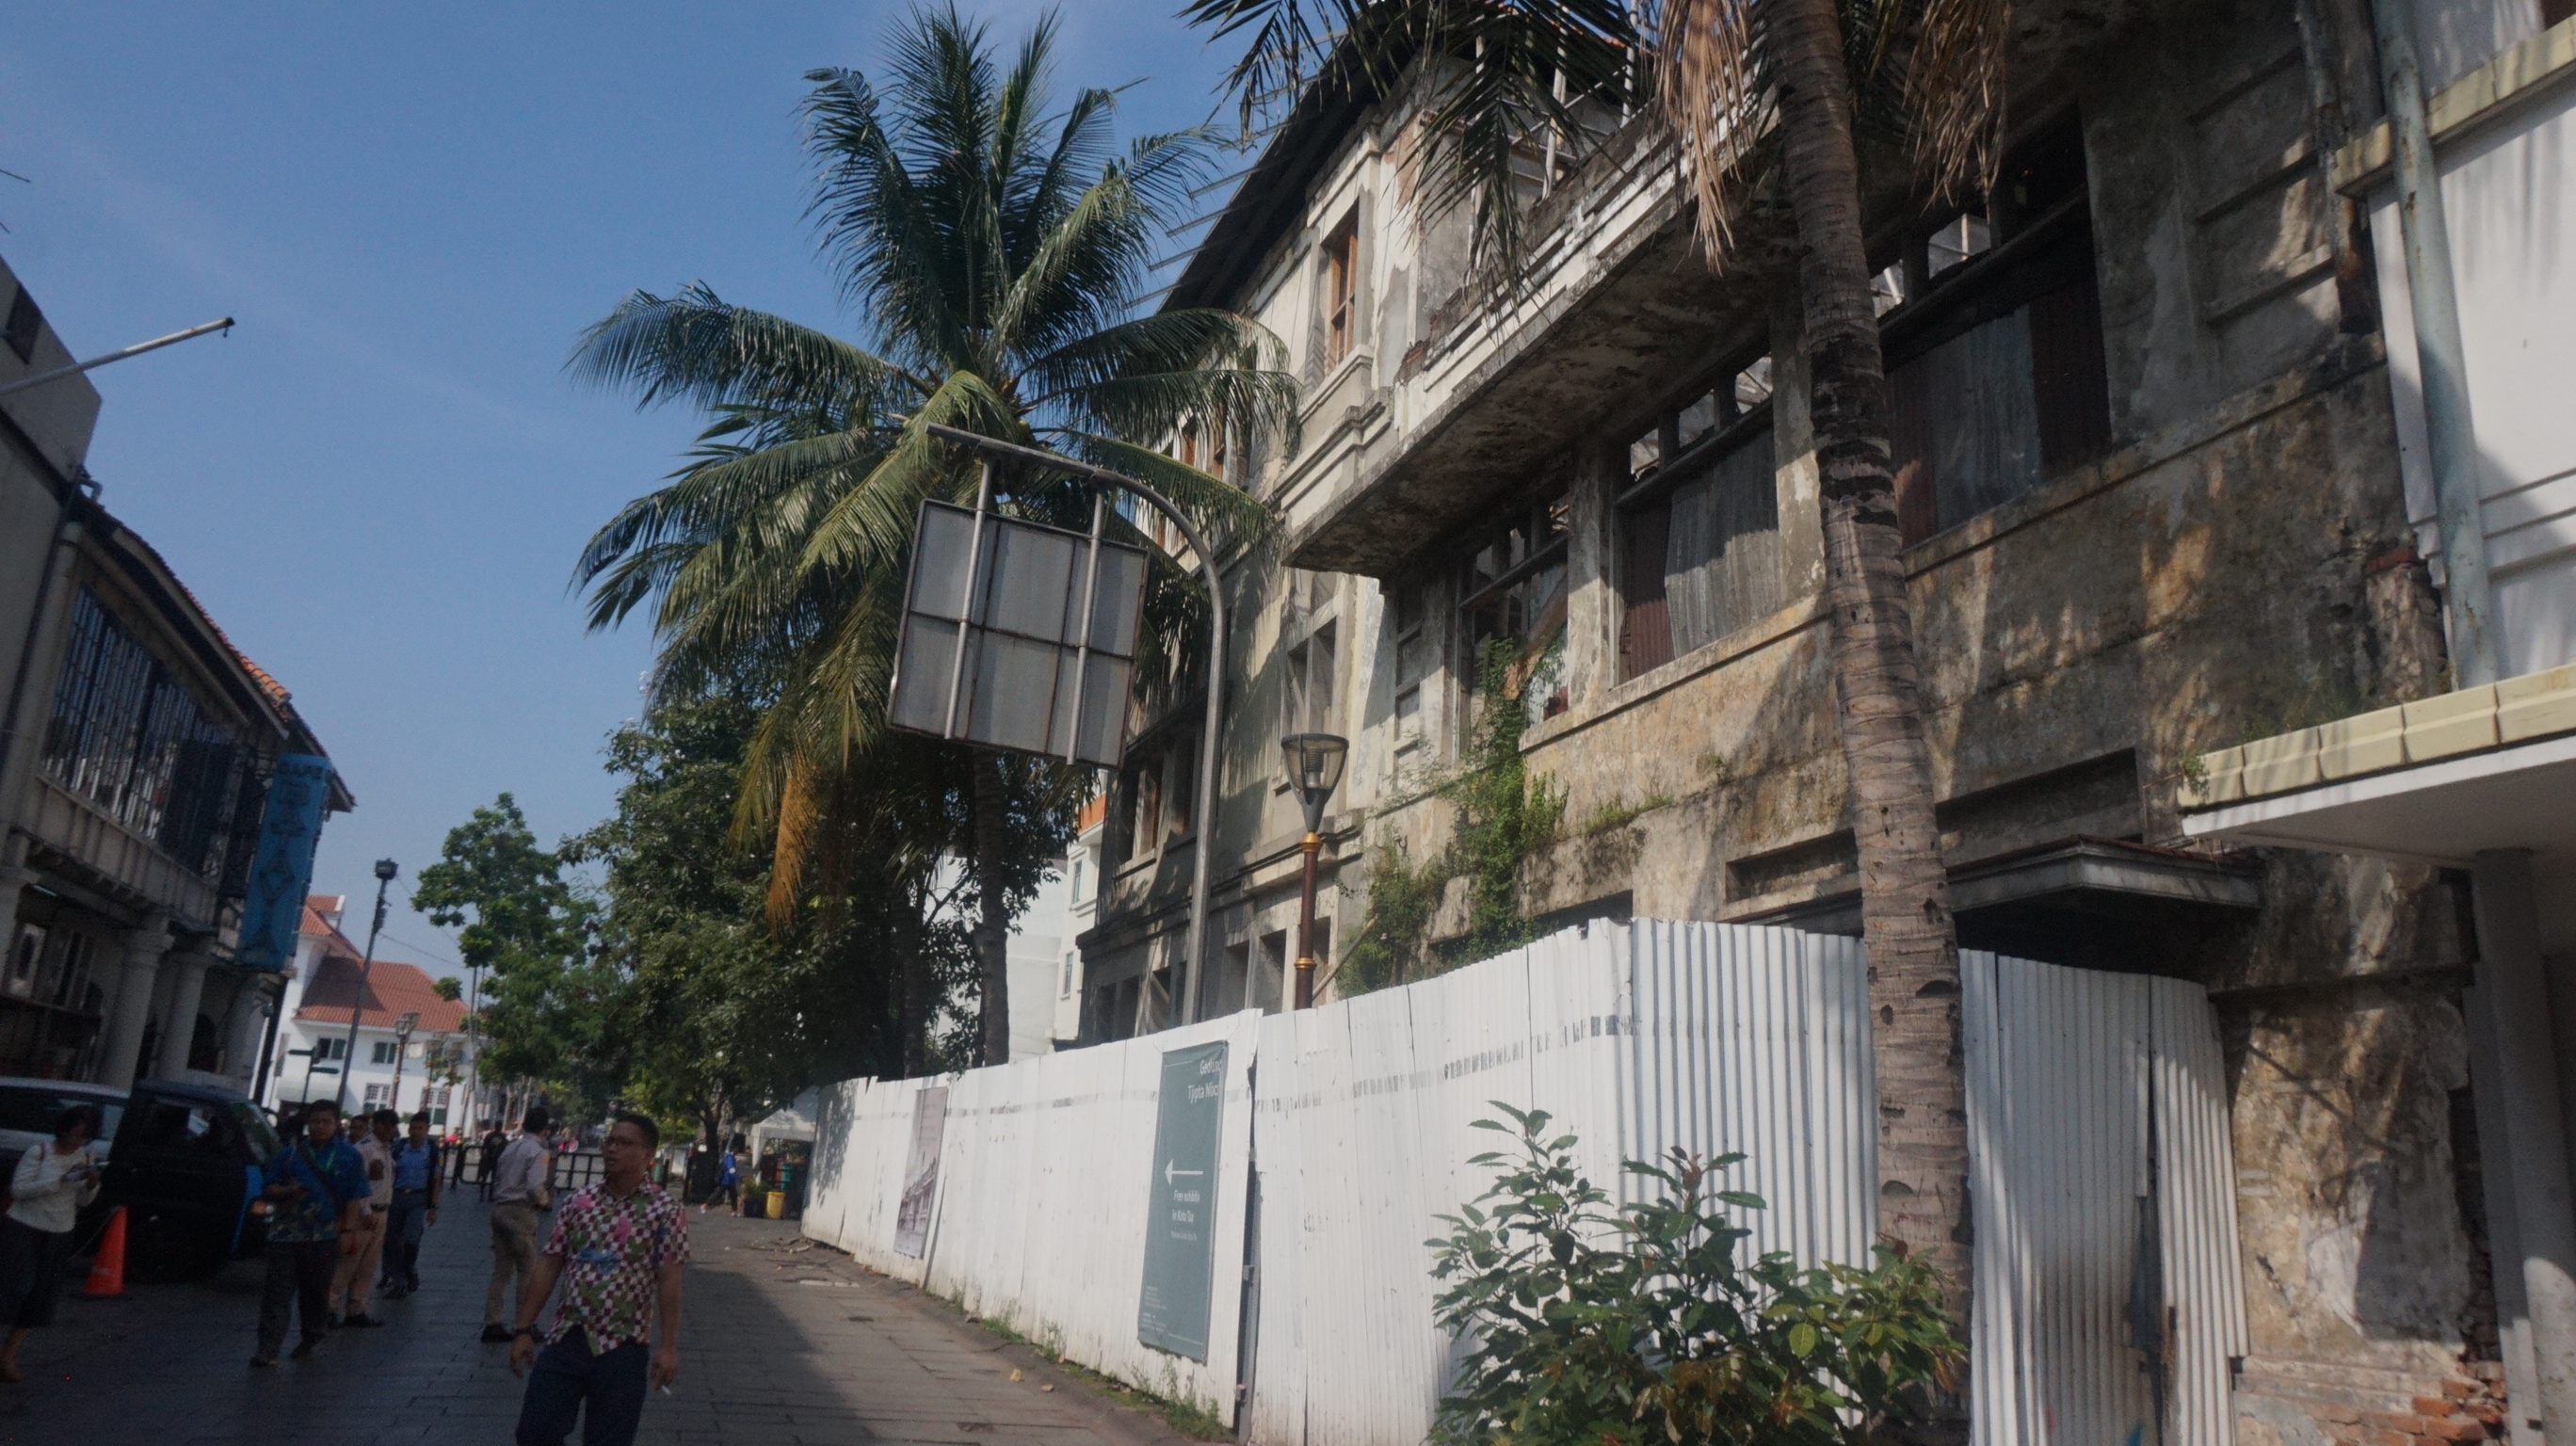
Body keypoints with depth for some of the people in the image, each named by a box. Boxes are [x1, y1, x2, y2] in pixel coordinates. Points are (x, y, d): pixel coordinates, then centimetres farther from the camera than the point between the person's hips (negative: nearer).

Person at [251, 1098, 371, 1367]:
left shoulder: (349, 1156, 4)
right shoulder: (289, 1152, 4)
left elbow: (355, 1198, 3)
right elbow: (269, 1188, 5)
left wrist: (348, 1231, -5)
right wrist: (287, 1192, -16)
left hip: (325, 1236, 0)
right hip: (287, 1232, 0)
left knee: (315, 1290, 12)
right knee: (277, 1290, -6)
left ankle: (311, 1336, 30)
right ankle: (269, 1348, -6)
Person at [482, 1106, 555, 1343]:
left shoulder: (511, 1148, 13)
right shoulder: (539, 1152, -12)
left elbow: (497, 1178, 16)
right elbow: (535, 1187, -20)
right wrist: (545, 1200, -2)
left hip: (500, 1209, 8)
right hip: (520, 1213, -8)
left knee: (501, 1270, 12)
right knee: (527, 1271, 2)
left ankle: (492, 1323, 12)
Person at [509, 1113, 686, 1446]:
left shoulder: (665, 1210, -6)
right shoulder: (577, 1202, 5)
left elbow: (669, 1280, -8)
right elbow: (548, 1266, 8)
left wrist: (668, 1347, -12)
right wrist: (523, 1329, 5)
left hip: (623, 1347, -3)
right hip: (566, 1338, 3)